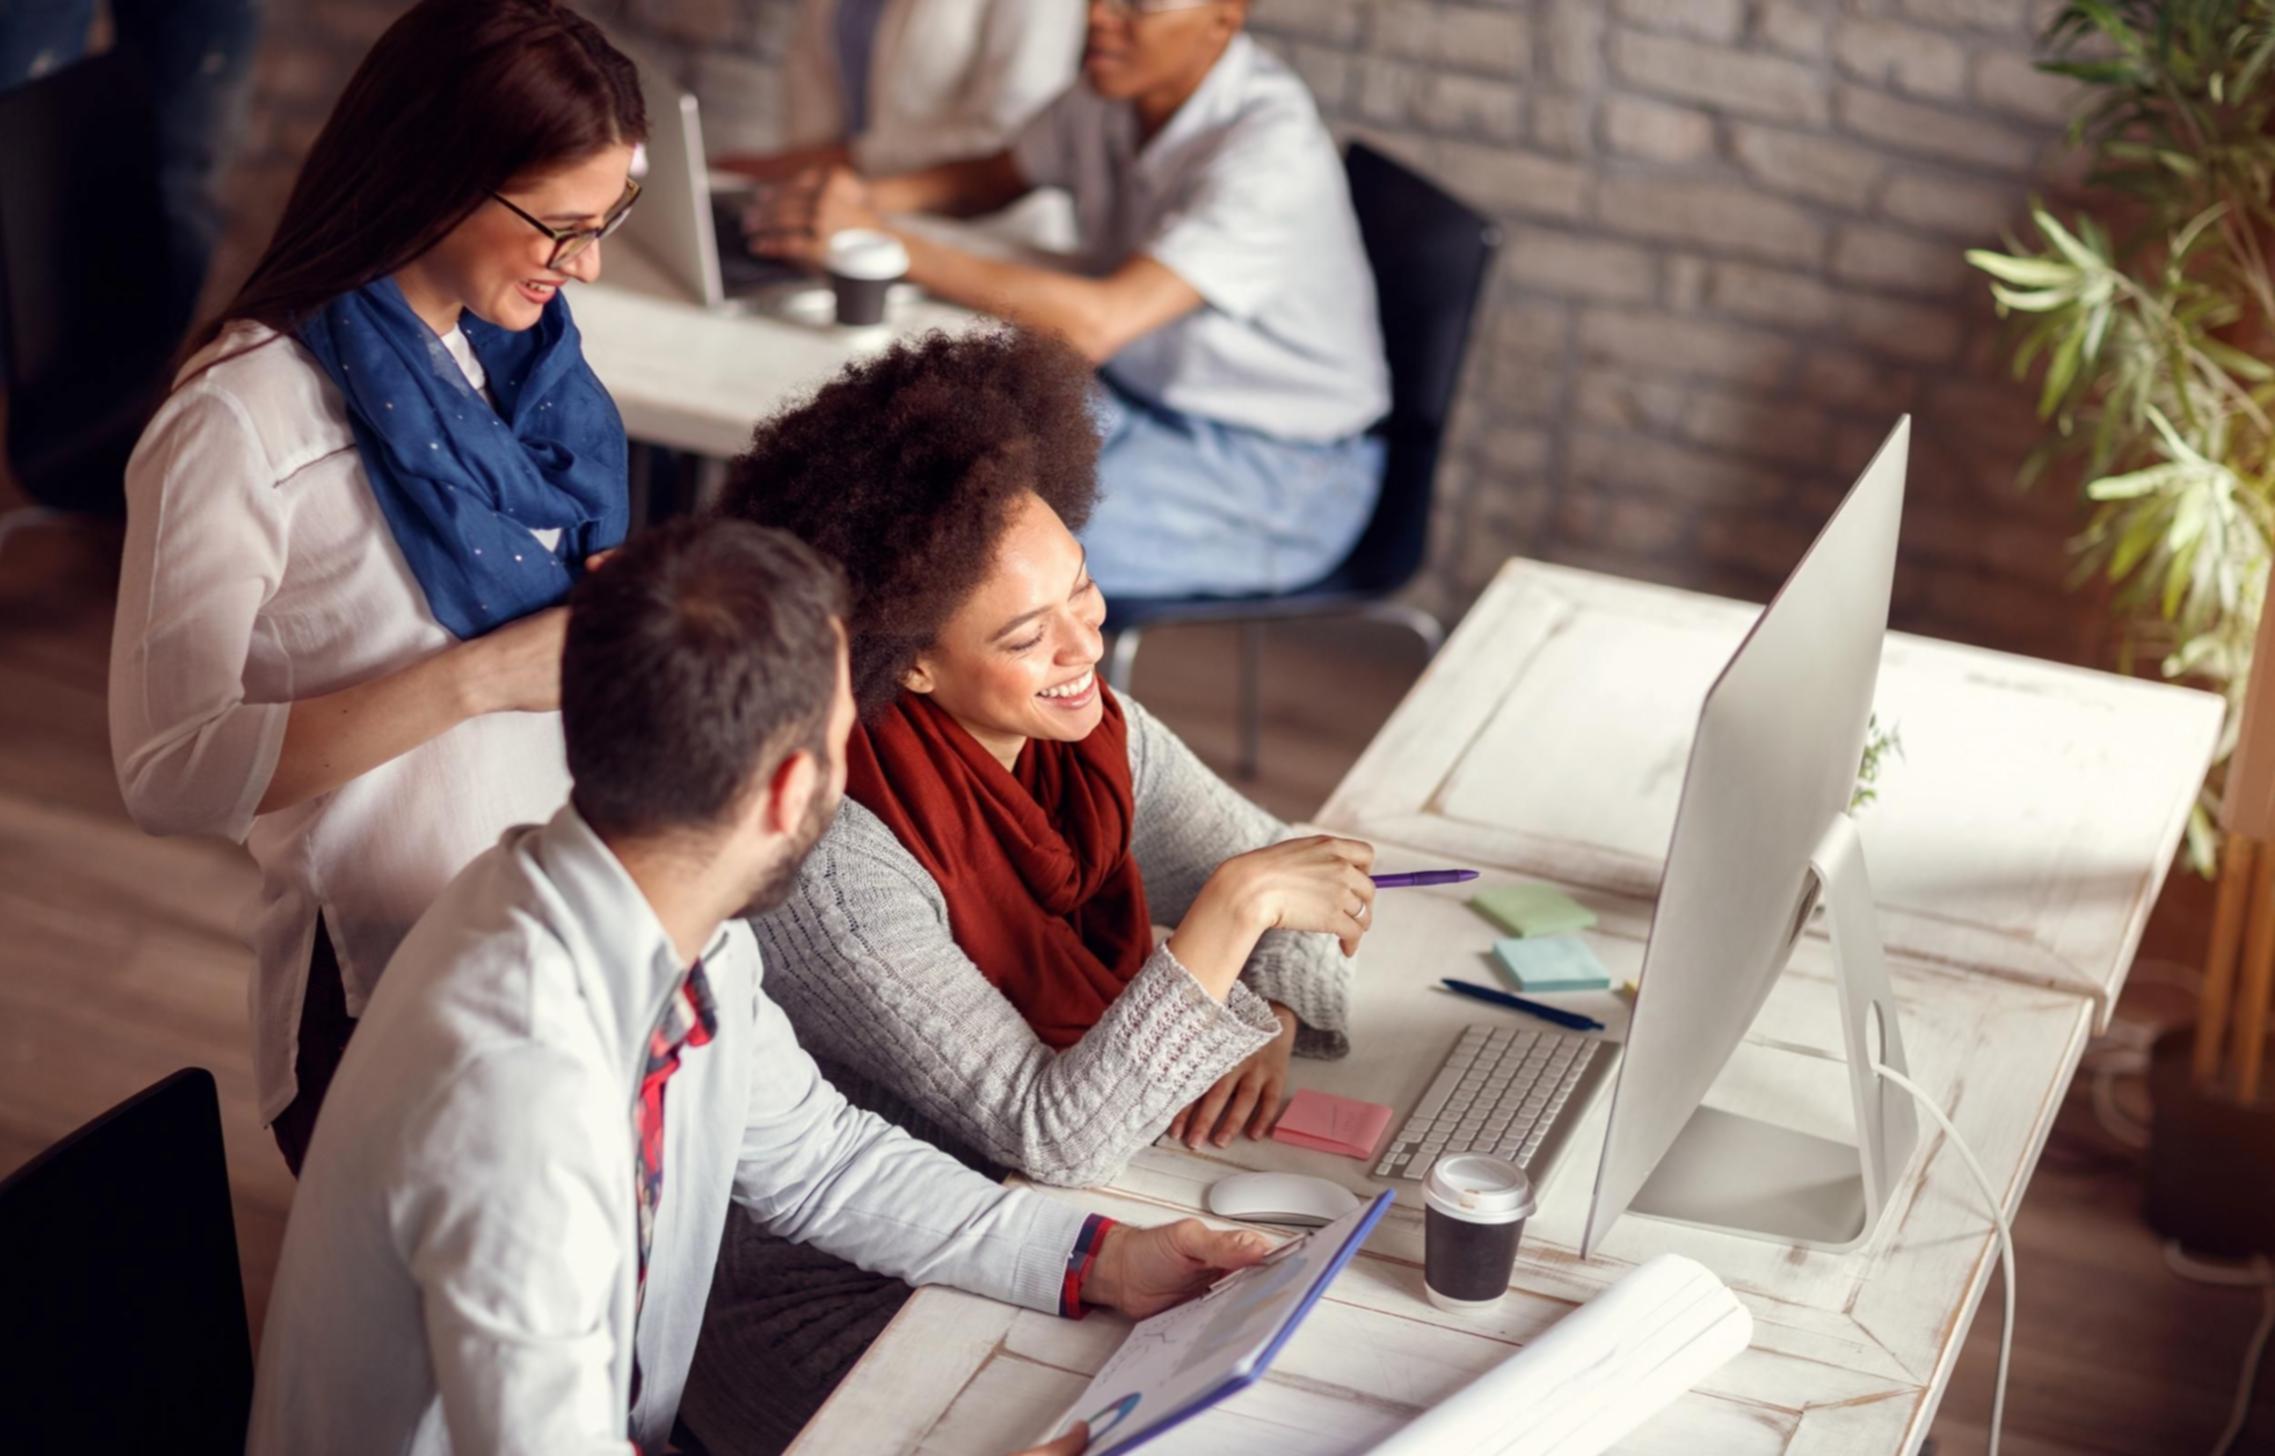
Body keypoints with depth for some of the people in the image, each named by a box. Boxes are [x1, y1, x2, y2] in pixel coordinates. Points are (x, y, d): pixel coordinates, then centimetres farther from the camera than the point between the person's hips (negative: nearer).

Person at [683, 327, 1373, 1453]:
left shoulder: (1090, 733, -5)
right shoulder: (838, 857, -27)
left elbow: (1267, 864, 9)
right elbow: (1053, 1138, -29)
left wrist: (1270, 1015, -12)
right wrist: (1234, 905, -31)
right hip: (837, 1309, -7)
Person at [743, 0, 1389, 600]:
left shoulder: (1273, 148, -27)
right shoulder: (1113, 88, -3)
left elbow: (1098, 321, -35)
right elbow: (996, 176, 16)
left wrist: (883, 238, -35)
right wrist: (869, 195, -7)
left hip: (1274, 473, -8)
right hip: (1132, 398, 8)